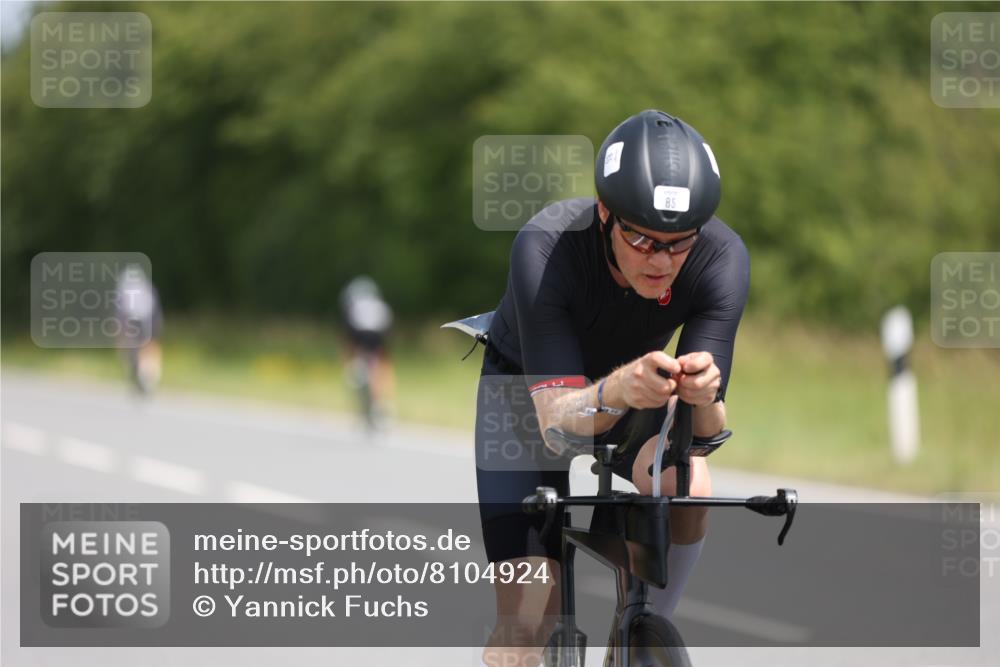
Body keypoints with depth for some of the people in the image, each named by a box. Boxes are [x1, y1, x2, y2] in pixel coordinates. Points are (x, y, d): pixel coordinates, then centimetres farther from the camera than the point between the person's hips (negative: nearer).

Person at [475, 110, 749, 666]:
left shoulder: (723, 259, -30)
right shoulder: (546, 249, -37)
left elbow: (708, 428, -30)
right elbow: (555, 421, -39)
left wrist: (703, 398, -54)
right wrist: (619, 390, -61)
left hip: (632, 399, 2)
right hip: (528, 387, -2)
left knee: (689, 487, -32)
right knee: (528, 619, -15)